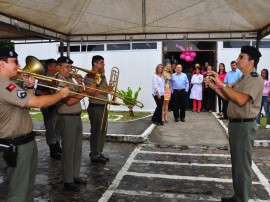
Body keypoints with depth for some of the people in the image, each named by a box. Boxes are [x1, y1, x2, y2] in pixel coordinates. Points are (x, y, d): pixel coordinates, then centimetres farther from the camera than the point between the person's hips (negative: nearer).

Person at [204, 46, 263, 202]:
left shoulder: (255, 79, -14)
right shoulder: (242, 79, 16)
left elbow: (241, 100, -28)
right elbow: (230, 98, 17)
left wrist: (222, 84, -23)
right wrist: (214, 87, 7)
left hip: (245, 126, -10)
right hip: (235, 123, 10)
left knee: (242, 164, -1)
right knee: (236, 162, 17)